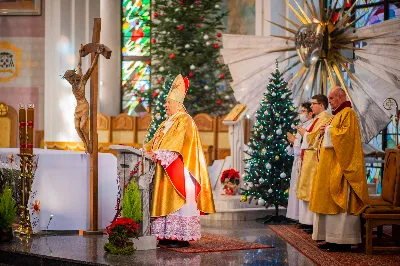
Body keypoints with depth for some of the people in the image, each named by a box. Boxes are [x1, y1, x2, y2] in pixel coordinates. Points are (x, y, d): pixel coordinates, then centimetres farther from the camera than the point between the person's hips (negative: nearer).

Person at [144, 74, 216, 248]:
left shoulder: (185, 121, -8)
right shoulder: (167, 123, 20)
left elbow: (176, 143, -20)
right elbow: (156, 141, 18)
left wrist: (159, 153, -26)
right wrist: (146, 149, 2)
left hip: (178, 171, -9)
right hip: (165, 170, 9)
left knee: (178, 201, -10)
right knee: (167, 201, 6)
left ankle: (182, 237, -8)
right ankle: (168, 236, 8)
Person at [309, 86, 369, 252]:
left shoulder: (348, 113, -9)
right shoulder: (337, 114, 20)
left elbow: (346, 134, -22)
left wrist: (329, 130, -10)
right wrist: (325, 132, 6)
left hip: (340, 166, -10)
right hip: (330, 166, 10)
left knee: (341, 200, -10)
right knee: (331, 200, 7)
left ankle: (343, 241, -10)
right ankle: (332, 238, 9)